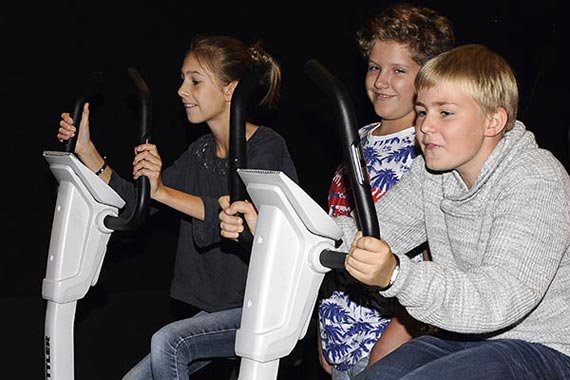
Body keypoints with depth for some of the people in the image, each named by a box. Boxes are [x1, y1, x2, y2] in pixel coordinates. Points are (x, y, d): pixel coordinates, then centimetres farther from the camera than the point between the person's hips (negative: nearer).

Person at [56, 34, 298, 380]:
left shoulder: (267, 148, -13)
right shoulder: (201, 152, 10)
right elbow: (136, 203, 7)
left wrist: (162, 191, -38)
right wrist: (86, 150, -1)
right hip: (219, 308, 8)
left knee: (168, 342, -25)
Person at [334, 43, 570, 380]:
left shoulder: (536, 180, -21)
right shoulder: (432, 170, 3)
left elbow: (500, 298, -33)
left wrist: (397, 274, -48)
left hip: (542, 349, -6)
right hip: (464, 335, 7)